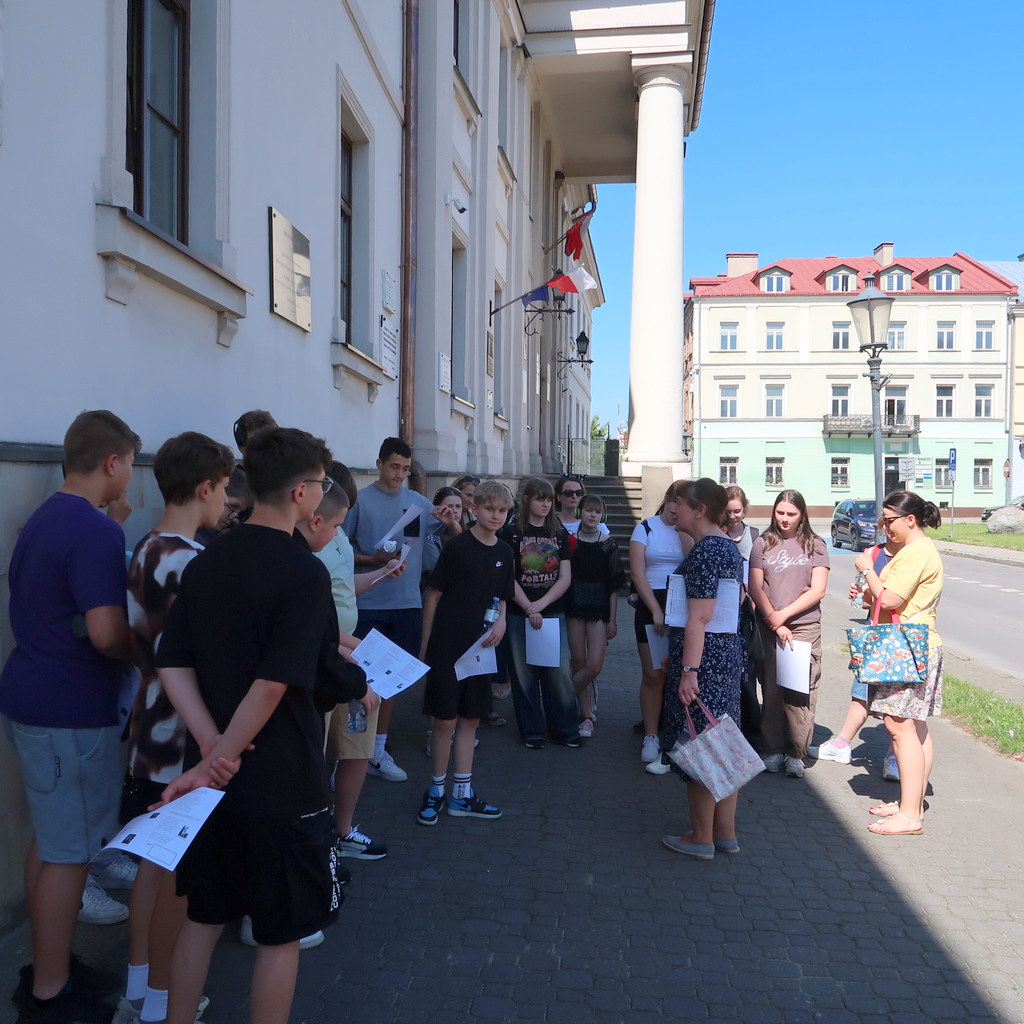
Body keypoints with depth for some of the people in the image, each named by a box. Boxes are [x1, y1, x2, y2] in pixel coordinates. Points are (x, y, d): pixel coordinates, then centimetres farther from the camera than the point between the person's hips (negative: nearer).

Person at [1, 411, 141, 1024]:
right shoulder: (96, 530, -20)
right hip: (72, 710, -10)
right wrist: (145, 653, -7)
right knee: (69, 853, 3)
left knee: (50, 840, 20)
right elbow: (106, 633, -27)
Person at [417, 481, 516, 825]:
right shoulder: (456, 547, -9)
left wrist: (501, 621, -5)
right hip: (446, 647, -5)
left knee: (470, 719, 12)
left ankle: (462, 795, 23)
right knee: (445, 720, 0)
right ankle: (436, 791, 18)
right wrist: (425, 646, -6)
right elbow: (433, 596, -6)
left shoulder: (503, 552, 7)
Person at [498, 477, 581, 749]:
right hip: (519, 614, -2)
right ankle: (532, 731, 15)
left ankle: (565, 729, 14)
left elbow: (565, 578, 2)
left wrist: (540, 604, -11)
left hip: (553, 613, 2)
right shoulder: (511, 533, 0)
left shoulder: (560, 535, 9)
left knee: (559, 673, 1)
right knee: (525, 674, 4)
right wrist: (528, 608, -15)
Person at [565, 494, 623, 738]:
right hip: (574, 607, 0)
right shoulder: (569, 541, 2)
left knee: (595, 665, -10)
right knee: (579, 661, 3)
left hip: (599, 610, 0)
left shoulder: (608, 544, 3)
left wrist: (612, 619, 1)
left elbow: (614, 585, 4)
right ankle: (586, 716, 14)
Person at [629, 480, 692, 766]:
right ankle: (651, 738, 9)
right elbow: (637, 573, -4)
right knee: (653, 675, 0)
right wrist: (656, 611, -9)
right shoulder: (646, 528, 4)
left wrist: (683, 526, -8)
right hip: (651, 606, -1)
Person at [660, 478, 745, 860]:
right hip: (729, 651, 10)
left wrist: (689, 670, -24)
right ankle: (726, 833, 24)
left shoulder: (704, 550, -16)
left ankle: (701, 838, 11)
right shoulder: (729, 546, 14)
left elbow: (699, 617, -22)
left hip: (702, 656, -10)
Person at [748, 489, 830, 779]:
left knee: (801, 690, -4)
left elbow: (818, 590, 0)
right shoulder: (763, 543, 7)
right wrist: (775, 622, -9)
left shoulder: (814, 545, 7)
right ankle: (772, 750, 13)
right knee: (771, 689, 2)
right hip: (769, 627, 1)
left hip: (805, 626, 0)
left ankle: (796, 754, 6)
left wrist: (783, 614, -8)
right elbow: (755, 588, 1)